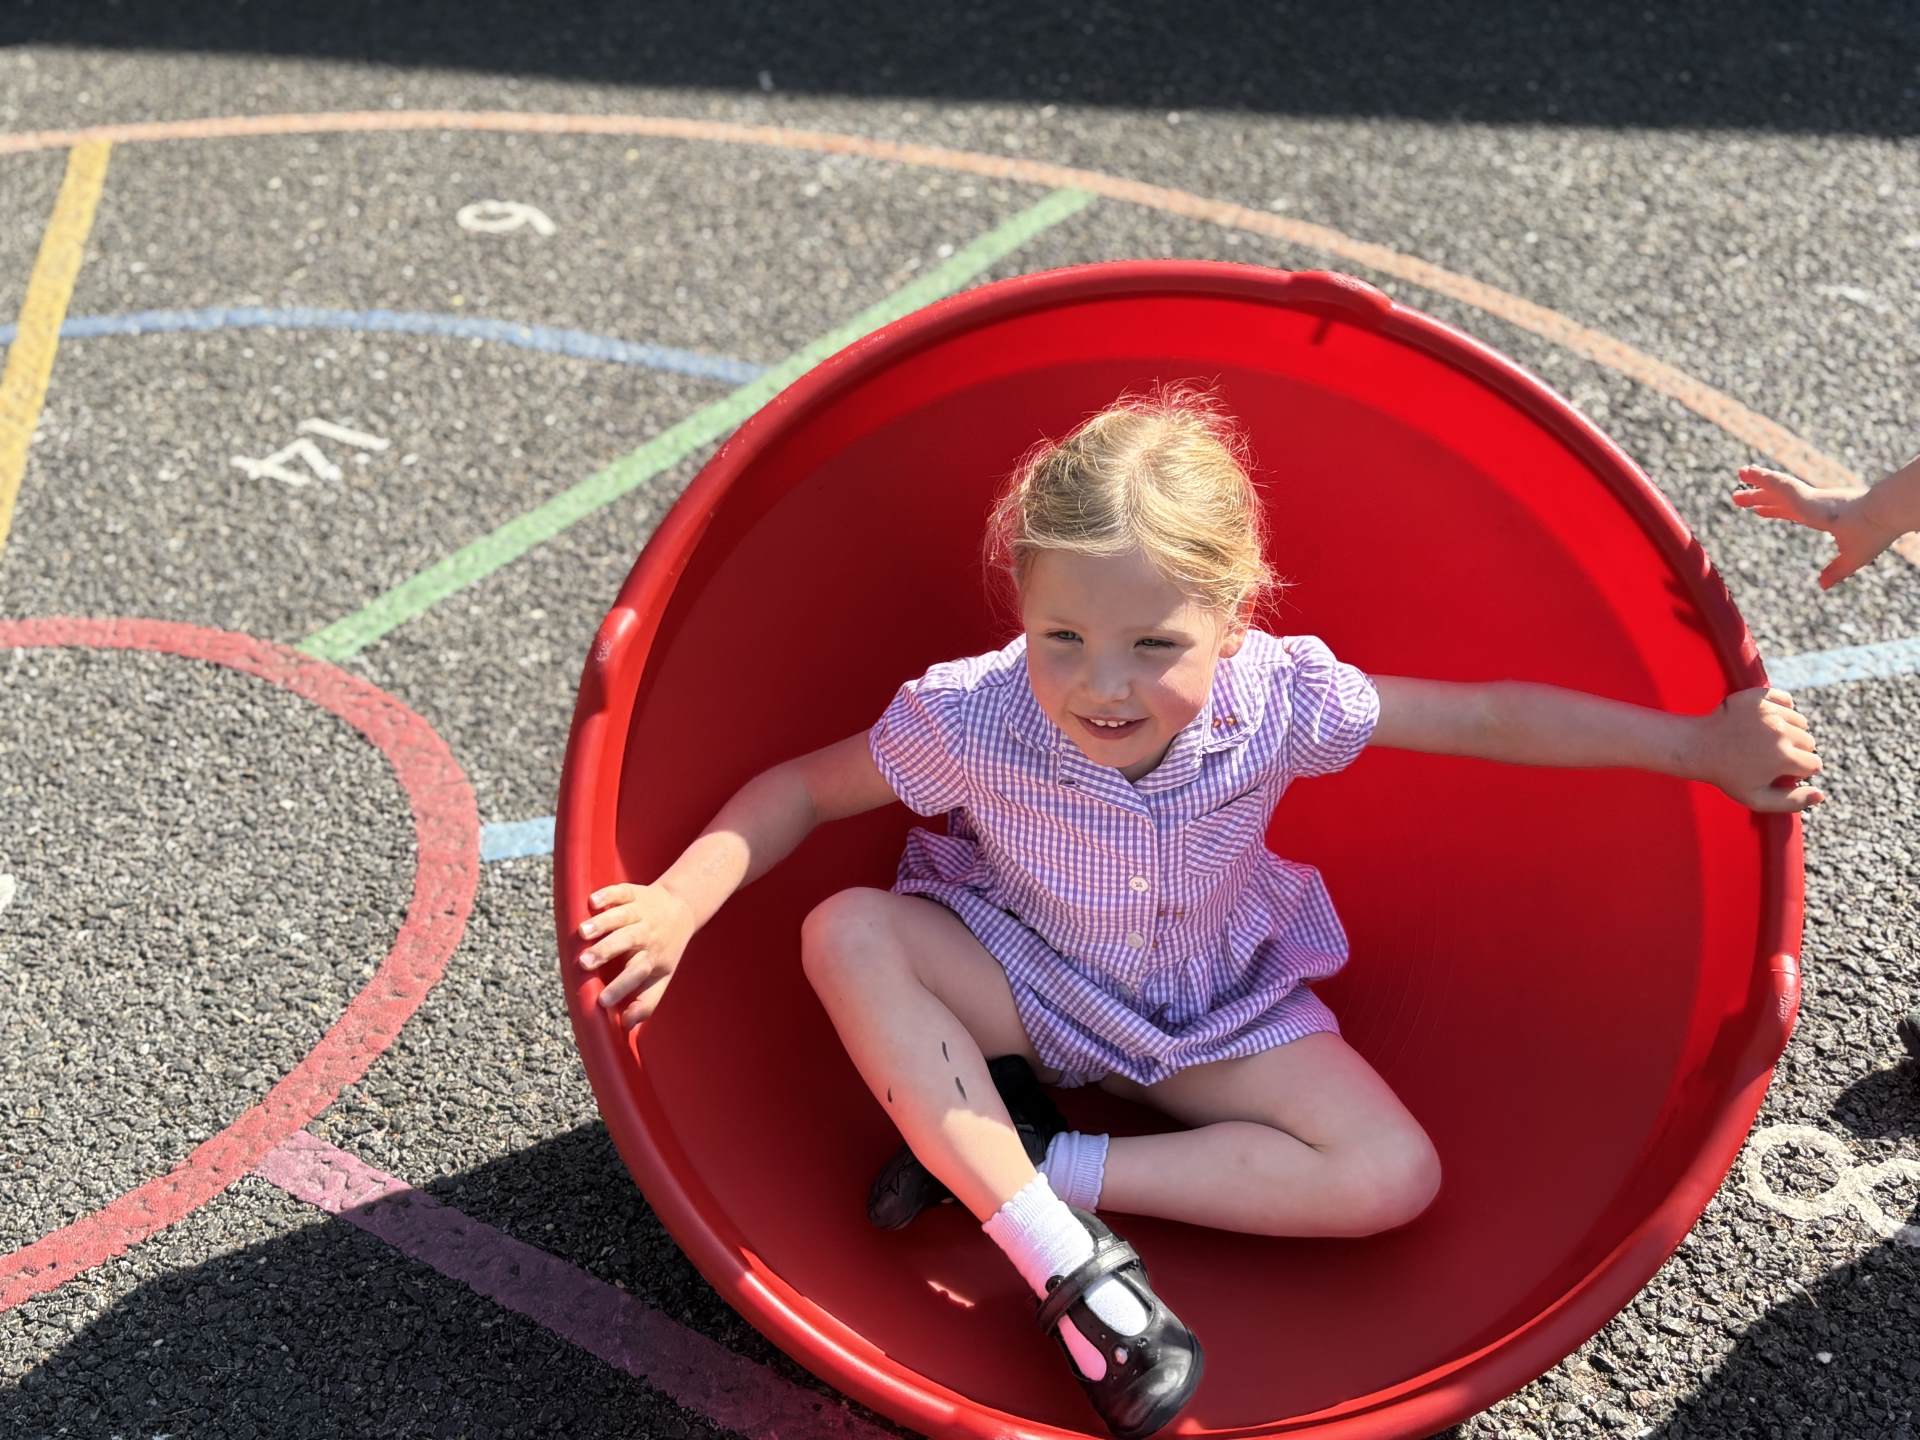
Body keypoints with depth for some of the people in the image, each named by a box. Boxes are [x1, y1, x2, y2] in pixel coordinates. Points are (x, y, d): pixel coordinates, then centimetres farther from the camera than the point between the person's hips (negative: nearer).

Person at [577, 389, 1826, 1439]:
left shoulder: (1279, 700, -26)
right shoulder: (967, 718, -28)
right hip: (1026, 978, -1)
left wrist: (1702, 745, -11)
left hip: (1216, 1006, 1)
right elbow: (802, 790, -14)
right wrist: (679, 902, -31)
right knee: (848, 935, -30)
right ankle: (1067, 1262, -31)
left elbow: (1490, 715, -15)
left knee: (1395, 1178, -20)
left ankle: (1017, 1159, -18)